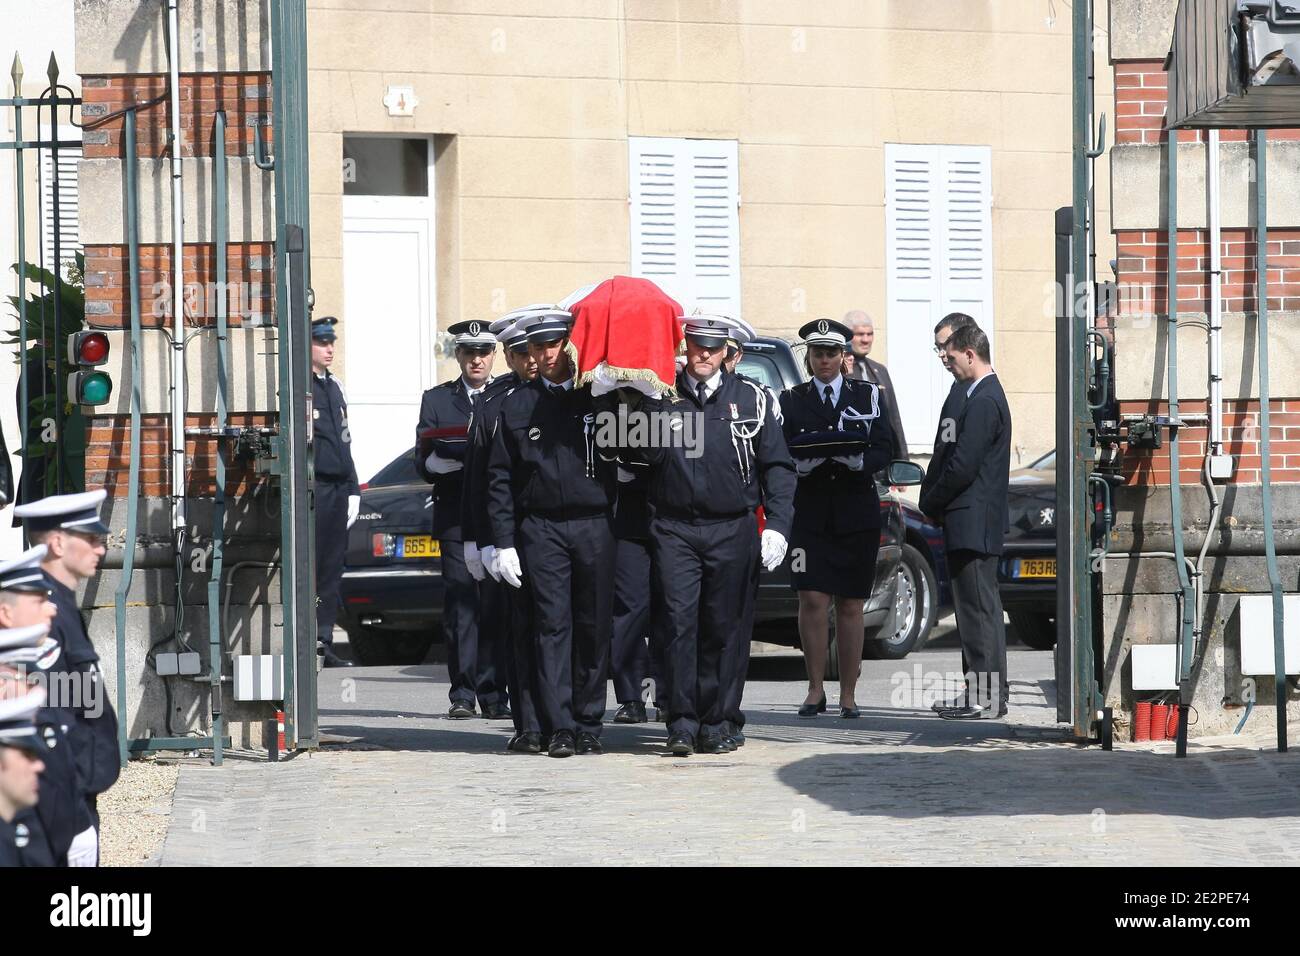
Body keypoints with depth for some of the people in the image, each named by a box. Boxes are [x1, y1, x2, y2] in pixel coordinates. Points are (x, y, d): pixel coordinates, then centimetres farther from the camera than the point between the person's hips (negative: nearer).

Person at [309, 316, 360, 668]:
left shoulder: (335, 387, 19)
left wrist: (353, 490, 18)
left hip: (338, 489, 8)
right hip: (313, 489, -8)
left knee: (332, 569, 8)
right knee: (310, 568, -8)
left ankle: (323, 642, 12)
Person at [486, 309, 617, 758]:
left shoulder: (597, 396, 8)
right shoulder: (517, 405, 9)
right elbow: (500, 479, 8)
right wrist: (503, 542, 1)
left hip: (595, 525, 0)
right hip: (541, 530, 0)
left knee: (594, 627, 2)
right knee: (552, 625, -6)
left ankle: (589, 724, 10)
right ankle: (560, 727, -6)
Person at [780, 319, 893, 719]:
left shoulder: (868, 396, 10)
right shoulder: (792, 400, 8)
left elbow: (883, 451, 2)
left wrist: (857, 460, -18)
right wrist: (804, 463, -20)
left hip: (857, 514, 1)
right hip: (810, 514, -1)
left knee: (850, 607, 3)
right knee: (813, 601, -9)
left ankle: (849, 694, 8)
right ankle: (815, 690, 0)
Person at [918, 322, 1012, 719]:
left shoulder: (983, 401, -16)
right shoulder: (988, 395, 17)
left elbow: (963, 466, -20)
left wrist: (931, 503, -7)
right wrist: (935, 502, 12)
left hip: (972, 523, -11)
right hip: (981, 524, 11)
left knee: (978, 608, -8)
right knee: (980, 609, 12)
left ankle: (984, 698, -8)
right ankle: (987, 693, 16)